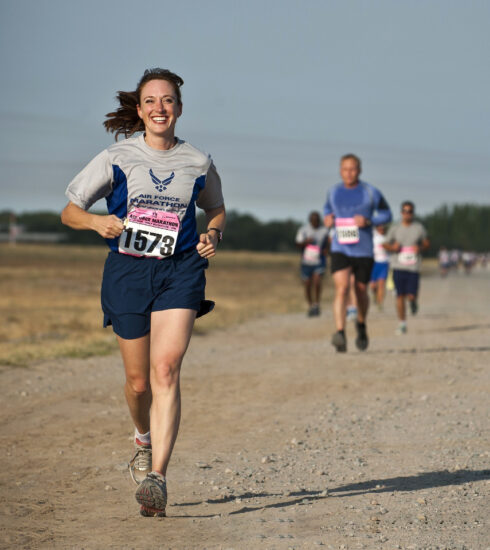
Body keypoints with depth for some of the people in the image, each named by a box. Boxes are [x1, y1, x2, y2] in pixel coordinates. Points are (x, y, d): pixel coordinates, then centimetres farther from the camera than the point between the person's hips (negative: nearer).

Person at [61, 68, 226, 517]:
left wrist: (213, 236, 0)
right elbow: (69, 212, 6)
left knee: (166, 368, -19)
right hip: (127, 270, 1)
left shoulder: (197, 162, 6)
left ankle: (157, 476, -24)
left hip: (180, 270, -1)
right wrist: (97, 222, -16)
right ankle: (145, 440, 40)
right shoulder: (116, 159, 2)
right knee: (139, 380, 6)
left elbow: (217, 211, 23)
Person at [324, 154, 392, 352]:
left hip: (364, 251, 0)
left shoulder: (370, 193, -3)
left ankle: (361, 325, 42)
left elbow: (386, 214, 5)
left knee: (361, 291, 11)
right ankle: (340, 335, -29)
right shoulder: (334, 192, 6)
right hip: (340, 250, 0)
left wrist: (368, 221, -13)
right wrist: (327, 218, 3)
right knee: (341, 288, -19)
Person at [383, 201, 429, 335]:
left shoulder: (419, 228, 5)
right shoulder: (394, 228, 5)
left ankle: (413, 300, 31)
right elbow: (386, 244, 12)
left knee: (411, 296, -8)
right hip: (398, 267, 0)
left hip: (413, 267, 0)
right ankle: (402, 324, 8)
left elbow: (426, 243, 13)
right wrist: (393, 247, -10)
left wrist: (420, 248, -9)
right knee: (400, 295, -2)